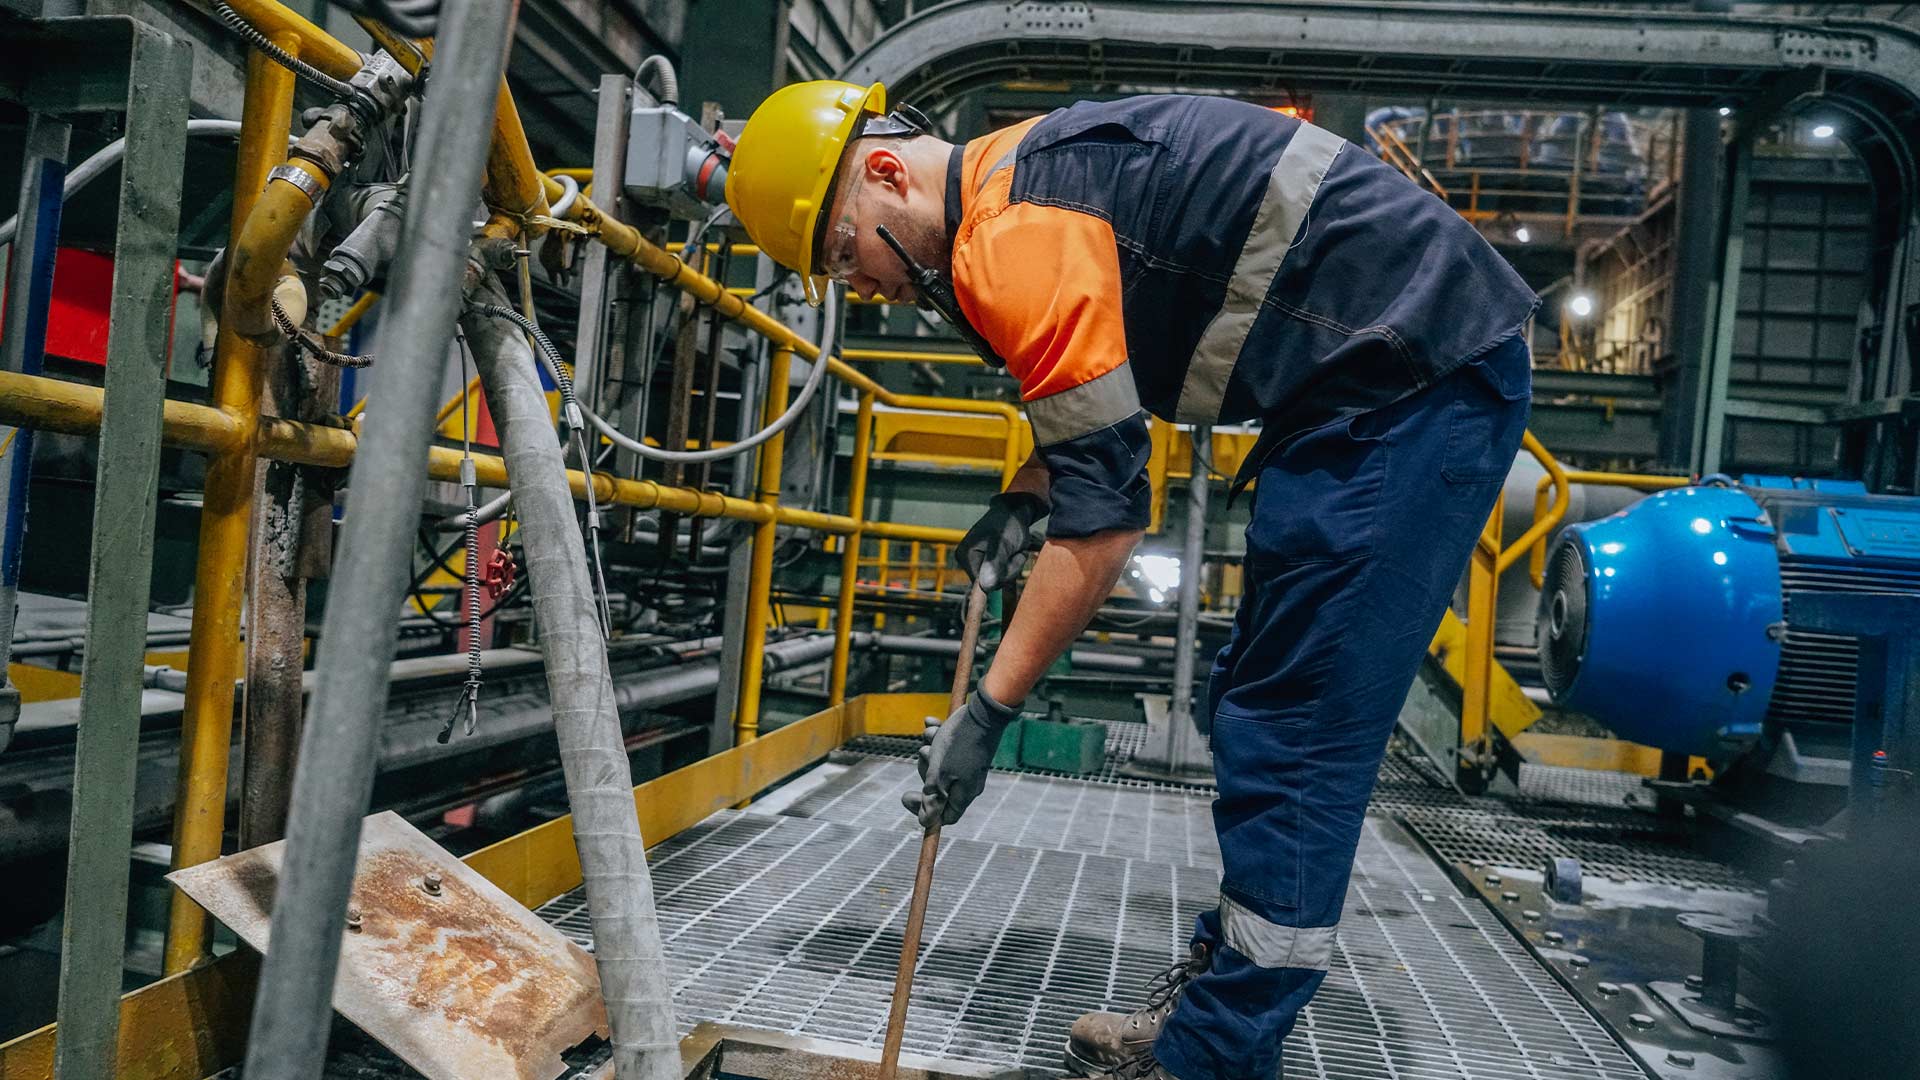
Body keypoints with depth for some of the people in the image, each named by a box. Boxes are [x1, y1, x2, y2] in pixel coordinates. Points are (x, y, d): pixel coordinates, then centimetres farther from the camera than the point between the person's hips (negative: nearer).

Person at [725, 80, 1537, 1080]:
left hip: (1418, 373, -10)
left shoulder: (1015, 237, -19)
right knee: (1257, 709, 12)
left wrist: (987, 712, -12)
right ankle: (1229, 987, 22)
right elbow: (1098, 405, 25)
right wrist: (1020, 500, 8)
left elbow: (1103, 524, -20)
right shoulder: (1021, 175, 13)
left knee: (1291, 728, -9)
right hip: (1414, 368, 10)